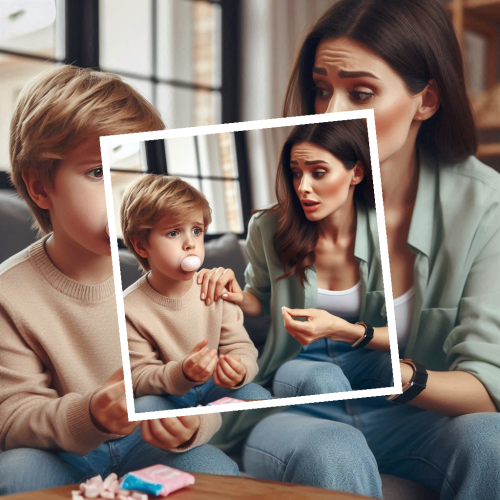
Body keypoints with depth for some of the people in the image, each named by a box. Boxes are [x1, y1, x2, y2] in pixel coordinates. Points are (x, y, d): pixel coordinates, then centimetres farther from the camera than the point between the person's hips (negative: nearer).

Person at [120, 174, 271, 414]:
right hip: (166, 397, -2)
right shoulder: (130, 307, -15)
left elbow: (241, 347, -5)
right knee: (143, 407, -32)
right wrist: (181, 374, -36)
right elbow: (138, 379, -15)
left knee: (259, 396, -22)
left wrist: (239, 370, -31)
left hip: (214, 387, 2)